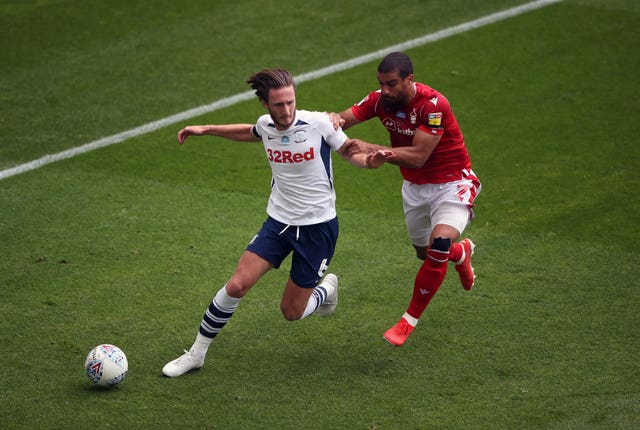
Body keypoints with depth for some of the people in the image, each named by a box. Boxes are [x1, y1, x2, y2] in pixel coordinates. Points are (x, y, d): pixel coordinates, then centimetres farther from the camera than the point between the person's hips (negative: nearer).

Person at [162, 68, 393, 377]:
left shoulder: (319, 123, -16)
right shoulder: (266, 125, -3)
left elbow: (351, 153, -2)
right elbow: (249, 133, 23)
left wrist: (370, 160, -24)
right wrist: (206, 129, 22)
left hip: (318, 226, -3)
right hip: (278, 221, 3)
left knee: (292, 312, 2)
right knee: (237, 285, -13)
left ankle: (326, 289, 38)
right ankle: (196, 353, 3)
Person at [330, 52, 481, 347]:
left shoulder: (433, 104, -29)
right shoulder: (380, 100, -10)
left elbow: (417, 156, -33)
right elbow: (343, 120, -12)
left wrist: (371, 149, -40)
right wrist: (334, 118, -37)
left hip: (451, 184, -7)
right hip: (415, 187, 7)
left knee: (440, 244, -28)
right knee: (424, 253, 18)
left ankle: (410, 320, -11)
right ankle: (462, 252, 56)